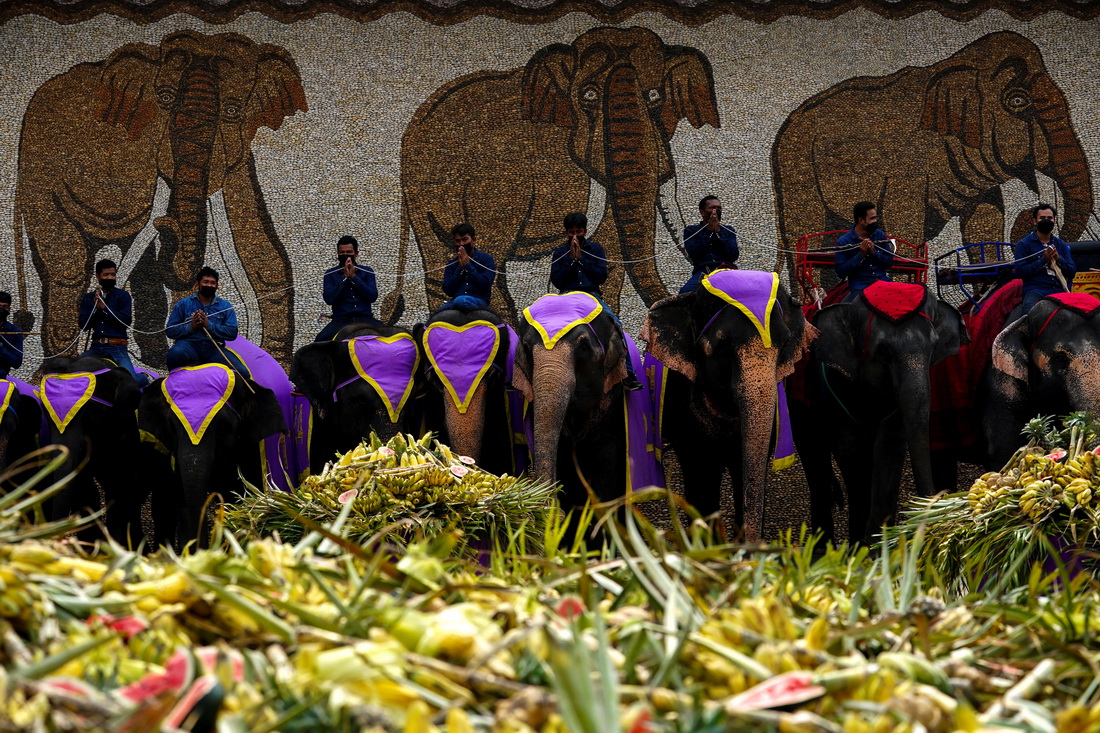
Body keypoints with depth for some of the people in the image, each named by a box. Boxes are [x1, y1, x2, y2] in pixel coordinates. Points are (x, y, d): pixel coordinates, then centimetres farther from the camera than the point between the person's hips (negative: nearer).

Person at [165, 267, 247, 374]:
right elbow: (170, 330, 8)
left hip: (213, 348, 1)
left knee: (242, 372, -26)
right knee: (176, 353, -41)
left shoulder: (225, 306, 17)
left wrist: (209, 325, -8)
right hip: (189, 345, -1)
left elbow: (232, 333, 4)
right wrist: (190, 327, -10)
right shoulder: (183, 304, 14)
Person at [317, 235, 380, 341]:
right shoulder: (330, 275, 10)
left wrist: (354, 277, -7)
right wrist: (345, 277, -7)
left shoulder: (367, 272, 12)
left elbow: (373, 297, -1)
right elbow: (329, 299, -3)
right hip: (341, 319, -1)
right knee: (322, 339, -32)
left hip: (365, 317, 1)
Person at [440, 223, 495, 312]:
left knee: (460, 301, -38)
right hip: (455, 300, 2)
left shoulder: (486, 258, 9)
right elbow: (448, 291, 6)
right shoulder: (451, 264, 18)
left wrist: (467, 265, -4)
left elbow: (485, 285, -5)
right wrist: (460, 268, -1)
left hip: (479, 300, -2)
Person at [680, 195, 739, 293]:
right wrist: (709, 231, 3)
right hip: (702, 270, -1)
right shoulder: (691, 231, 21)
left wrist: (718, 232, 6)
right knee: (685, 291, -38)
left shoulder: (728, 231, 26)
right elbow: (694, 255, 2)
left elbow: (734, 256, 9)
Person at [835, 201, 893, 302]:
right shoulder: (844, 241, -2)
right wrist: (861, 254, -15)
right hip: (860, 287, -4)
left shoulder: (880, 235, 11)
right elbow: (841, 272, -8)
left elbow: (890, 262, 9)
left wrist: (874, 252, -9)